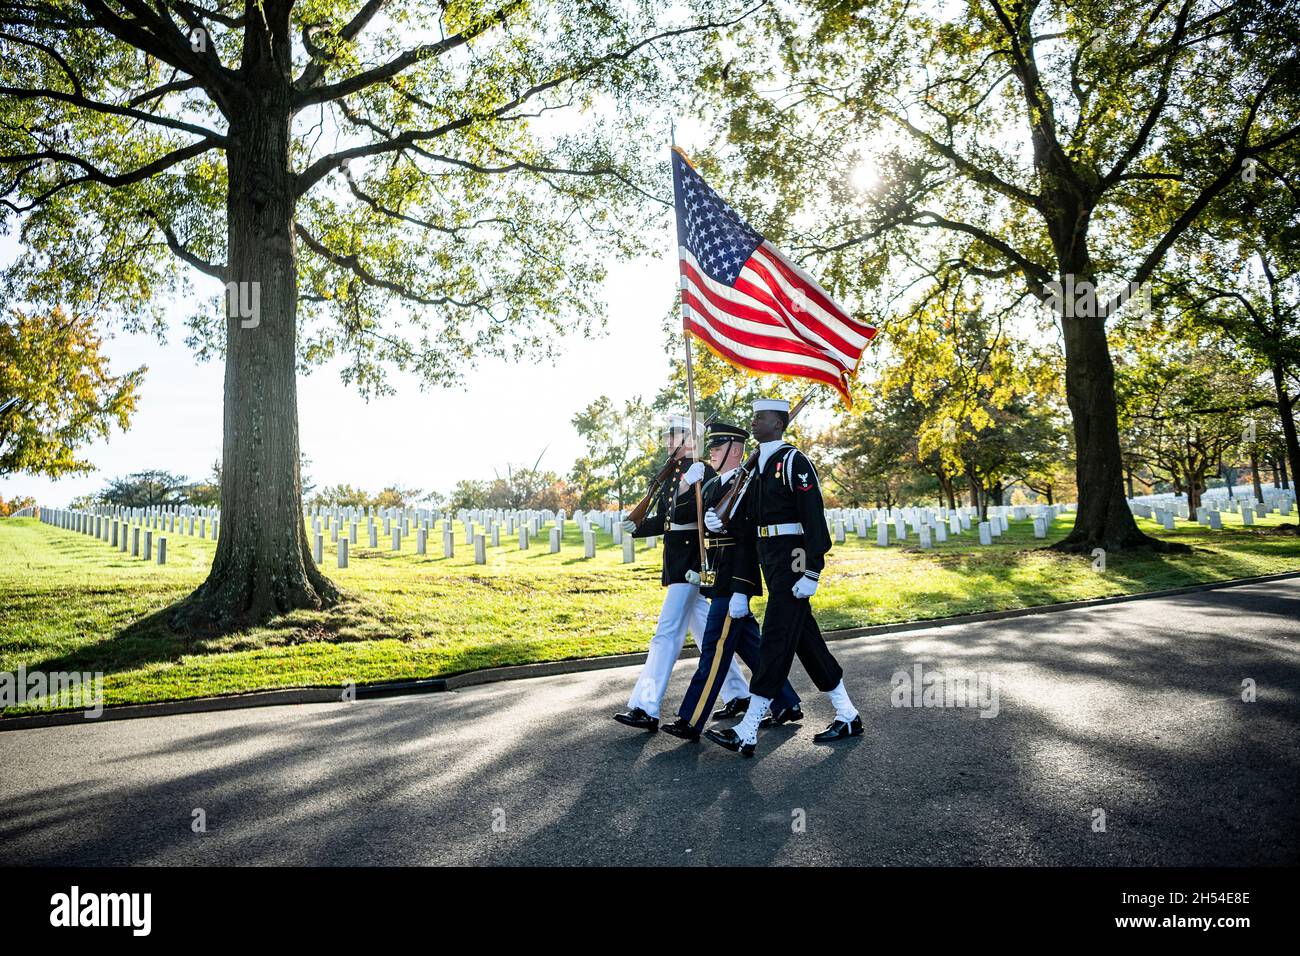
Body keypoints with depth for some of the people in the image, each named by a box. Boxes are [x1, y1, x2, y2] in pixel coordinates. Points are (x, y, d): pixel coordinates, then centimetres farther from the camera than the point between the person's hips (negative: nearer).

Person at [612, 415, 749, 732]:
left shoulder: (703, 470, -11)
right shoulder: (673, 473, 15)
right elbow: (664, 519, 14)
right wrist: (637, 527, 0)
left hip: (691, 560, -10)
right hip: (677, 560, 10)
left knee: (667, 633, -9)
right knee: (704, 629, 17)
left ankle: (646, 710, -5)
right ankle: (738, 694, 30)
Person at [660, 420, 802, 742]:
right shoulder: (712, 486, 15)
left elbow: (747, 541, -20)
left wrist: (740, 591, -23)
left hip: (734, 582, -9)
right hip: (717, 581, 9)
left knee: (715, 648, -4)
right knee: (749, 645, 15)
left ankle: (691, 722, 2)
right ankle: (787, 705, 27)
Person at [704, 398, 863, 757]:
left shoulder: (794, 461, -11)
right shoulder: (756, 466, 15)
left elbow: (814, 516, -16)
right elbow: (751, 515, 15)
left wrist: (811, 573, -21)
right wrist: (719, 521, -6)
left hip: (792, 561, -9)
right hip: (769, 560, 9)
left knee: (776, 640, -8)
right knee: (805, 638, 13)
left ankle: (747, 733, -5)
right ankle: (848, 717, 24)